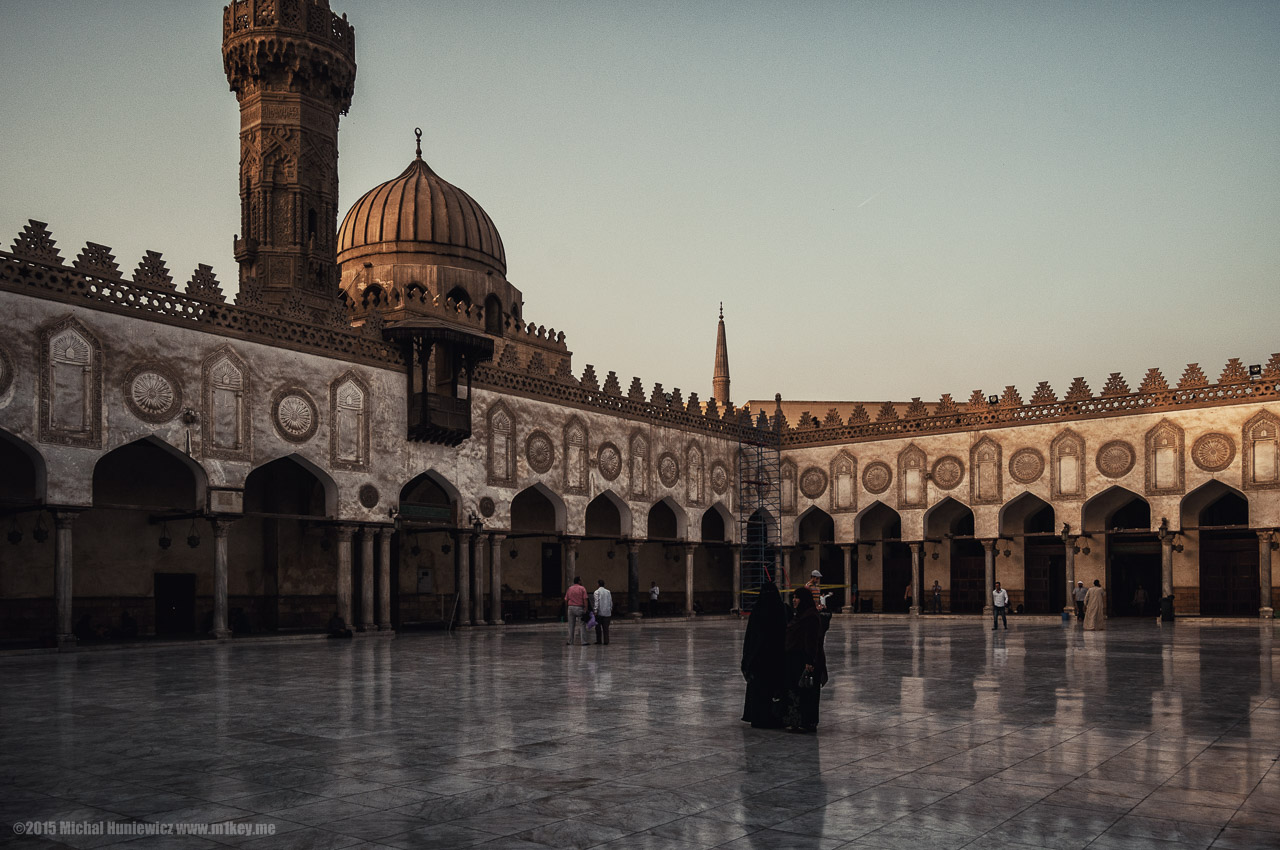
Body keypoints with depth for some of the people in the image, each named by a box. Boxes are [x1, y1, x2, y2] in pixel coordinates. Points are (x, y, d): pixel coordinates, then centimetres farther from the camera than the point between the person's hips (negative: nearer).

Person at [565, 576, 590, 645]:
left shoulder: (569, 589, 9)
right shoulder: (582, 589, -4)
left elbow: (566, 600, 9)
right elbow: (585, 599, -11)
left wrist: (567, 608, 19)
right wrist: (586, 609, -12)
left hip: (571, 608, 4)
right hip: (579, 608, -4)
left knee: (571, 626, 11)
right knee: (582, 625, -1)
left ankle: (570, 641, 13)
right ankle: (584, 641, -5)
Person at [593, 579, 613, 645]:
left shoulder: (597, 592, -6)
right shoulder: (608, 592, 8)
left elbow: (596, 602, -12)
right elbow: (610, 602, 11)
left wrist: (596, 611, -11)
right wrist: (610, 609, 19)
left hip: (599, 612, -4)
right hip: (607, 612, 4)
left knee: (598, 627, 5)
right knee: (606, 627, 4)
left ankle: (599, 641, 6)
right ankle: (606, 641, -1)